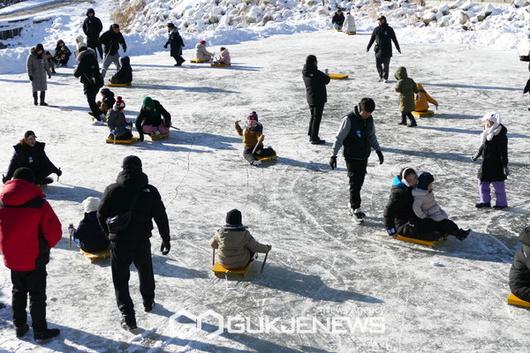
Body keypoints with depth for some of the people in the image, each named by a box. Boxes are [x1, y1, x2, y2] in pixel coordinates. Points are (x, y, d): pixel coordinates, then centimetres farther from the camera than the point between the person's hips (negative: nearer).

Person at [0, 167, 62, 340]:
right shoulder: (39, 204, -19)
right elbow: (55, 232, -17)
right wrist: (45, 247, 1)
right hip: (35, 259, -4)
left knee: (18, 291, 23)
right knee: (37, 295, 10)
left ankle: (19, 326, 32)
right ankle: (40, 331, 19)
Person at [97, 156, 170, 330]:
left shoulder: (112, 190, -7)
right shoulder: (150, 191, -5)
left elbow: (101, 215, 0)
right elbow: (161, 217, -1)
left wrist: (110, 233, 17)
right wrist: (166, 240, 8)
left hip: (119, 242, -2)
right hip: (142, 241, 2)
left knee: (120, 278, 7)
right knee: (146, 272, 25)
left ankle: (127, 316, 3)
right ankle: (148, 302, 43)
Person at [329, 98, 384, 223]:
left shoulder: (369, 119, 3)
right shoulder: (349, 119, -17)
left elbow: (372, 136, 19)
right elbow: (339, 138, -14)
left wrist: (378, 150, 18)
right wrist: (334, 155, -16)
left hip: (364, 157, 6)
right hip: (352, 157, -6)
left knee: (359, 182, 11)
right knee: (355, 182, -6)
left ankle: (353, 206, 23)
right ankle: (355, 208, 3)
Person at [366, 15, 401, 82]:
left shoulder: (389, 29, 0)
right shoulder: (376, 29, 7)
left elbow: (394, 39, 4)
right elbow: (372, 39, 14)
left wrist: (398, 48, 5)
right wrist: (368, 47, 13)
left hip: (387, 51, -3)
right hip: (378, 50, 3)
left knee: (386, 65, -2)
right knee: (378, 64, 4)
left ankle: (385, 78, 8)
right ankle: (381, 76, 20)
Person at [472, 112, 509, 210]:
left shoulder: (501, 136, -18)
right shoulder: (488, 134, 5)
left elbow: (504, 152, -18)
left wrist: (505, 166, -19)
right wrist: (478, 154, 32)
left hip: (496, 165, -8)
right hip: (486, 164, 8)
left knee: (498, 185, 3)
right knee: (483, 183, 13)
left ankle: (502, 203, 17)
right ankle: (485, 202, 24)